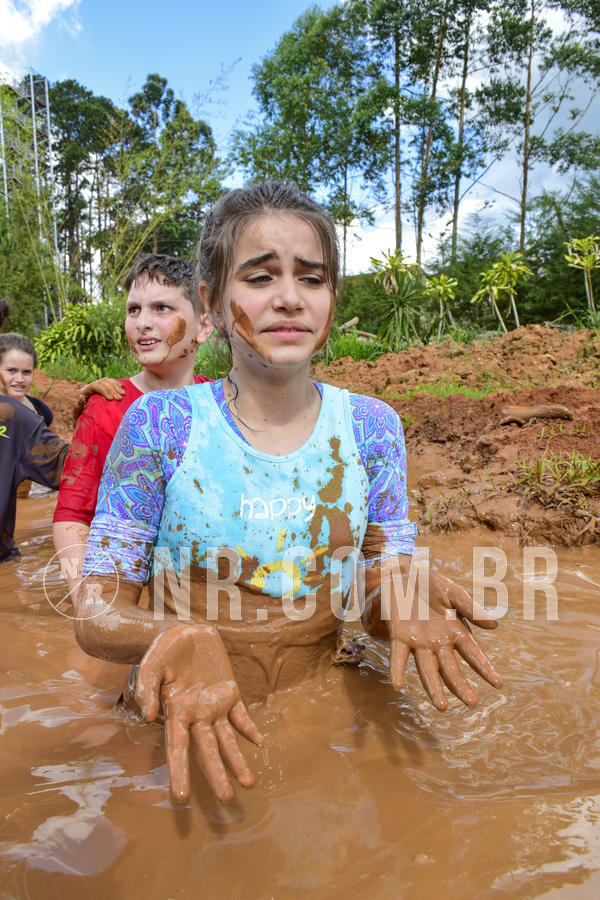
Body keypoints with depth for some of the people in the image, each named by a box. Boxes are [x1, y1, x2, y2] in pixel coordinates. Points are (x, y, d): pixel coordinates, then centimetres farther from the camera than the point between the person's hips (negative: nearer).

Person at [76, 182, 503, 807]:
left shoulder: (371, 427, -4)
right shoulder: (159, 425, -11)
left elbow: (379, 595, 1)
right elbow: (95, 614, -9)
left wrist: (399, 598, -22)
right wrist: (172, 637, -30)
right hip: (187, 731, -1)